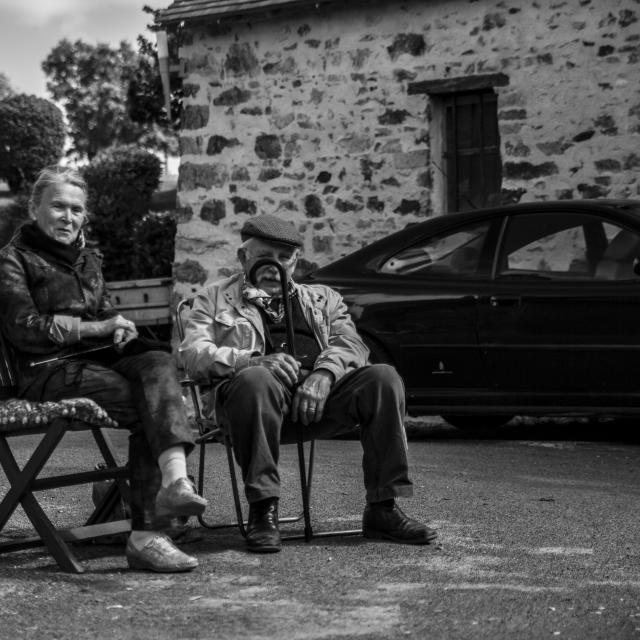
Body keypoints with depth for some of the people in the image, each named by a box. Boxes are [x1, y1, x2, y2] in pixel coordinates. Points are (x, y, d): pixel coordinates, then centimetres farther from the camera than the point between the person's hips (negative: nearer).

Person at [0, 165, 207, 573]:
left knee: (159, 363, -30)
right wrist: (100, 328, -9)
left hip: (100, 359, 5)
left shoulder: (88, 259, 26)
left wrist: (121, 330, 2)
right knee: (151, 406, -29)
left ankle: (175, 479, -48)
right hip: (49, 371, -5)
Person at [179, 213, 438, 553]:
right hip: (264, 393, -3)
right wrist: (255, 361, -15)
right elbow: (193, 353, 5)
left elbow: (351, 344, 13)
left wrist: (324, 373, -12)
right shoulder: (214, 298, 23)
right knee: (257, 381, -39)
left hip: (320, 396, 3)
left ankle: (381, 509, -21)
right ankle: (262, 510, -31)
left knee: (383, 378, -25)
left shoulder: (322, 298, 30)